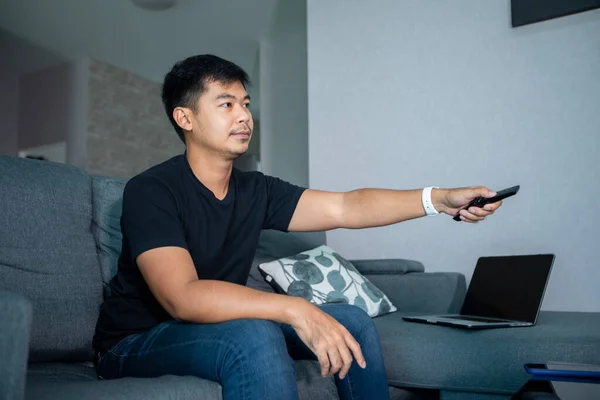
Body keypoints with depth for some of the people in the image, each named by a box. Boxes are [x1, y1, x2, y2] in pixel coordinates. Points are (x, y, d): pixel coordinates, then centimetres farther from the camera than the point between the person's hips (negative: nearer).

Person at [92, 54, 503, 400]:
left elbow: (343, 208, -8)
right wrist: (295, 310, -41)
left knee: (353, 321, -3)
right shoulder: (150, 191, -20)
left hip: (223, 326, 7)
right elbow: (183, 298, -32)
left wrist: (438, 199, -19)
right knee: (255, 337, -37)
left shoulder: (257, 191, 0)